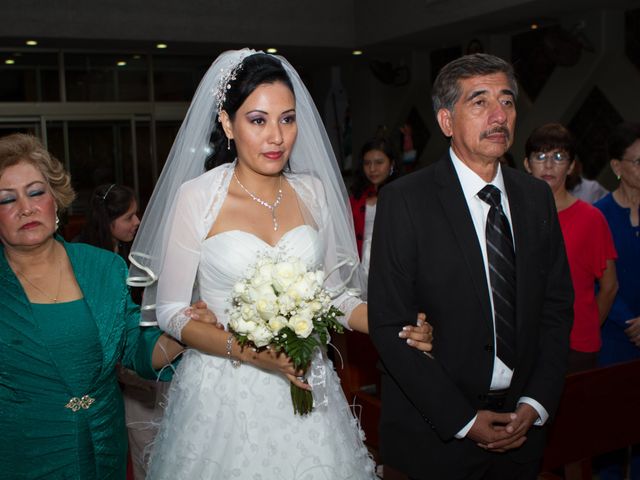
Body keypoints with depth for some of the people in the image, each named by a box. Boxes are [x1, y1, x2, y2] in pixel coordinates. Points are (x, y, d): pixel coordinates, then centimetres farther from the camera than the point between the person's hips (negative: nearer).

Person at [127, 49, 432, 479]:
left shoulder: (313, 191, 1)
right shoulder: (197, 197, -10)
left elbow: (334, 292, 8)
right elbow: (171, 310, -7)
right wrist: (246, 352, -21)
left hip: (305, 389, 4)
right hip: (225, 392, -3)